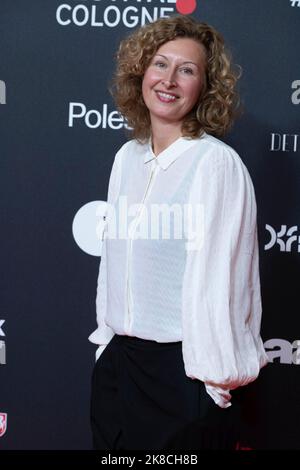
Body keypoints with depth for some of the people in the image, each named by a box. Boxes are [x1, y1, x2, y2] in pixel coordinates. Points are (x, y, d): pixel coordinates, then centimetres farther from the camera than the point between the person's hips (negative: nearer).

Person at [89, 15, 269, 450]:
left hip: (183, 367, -6)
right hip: (117, 358, 6)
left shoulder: (217, 162, -14)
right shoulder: (127, 157, 6)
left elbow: (219, 273, -15)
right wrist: (107, 335, 13)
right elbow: (113, 255, 11)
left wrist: (217, 375, -13)